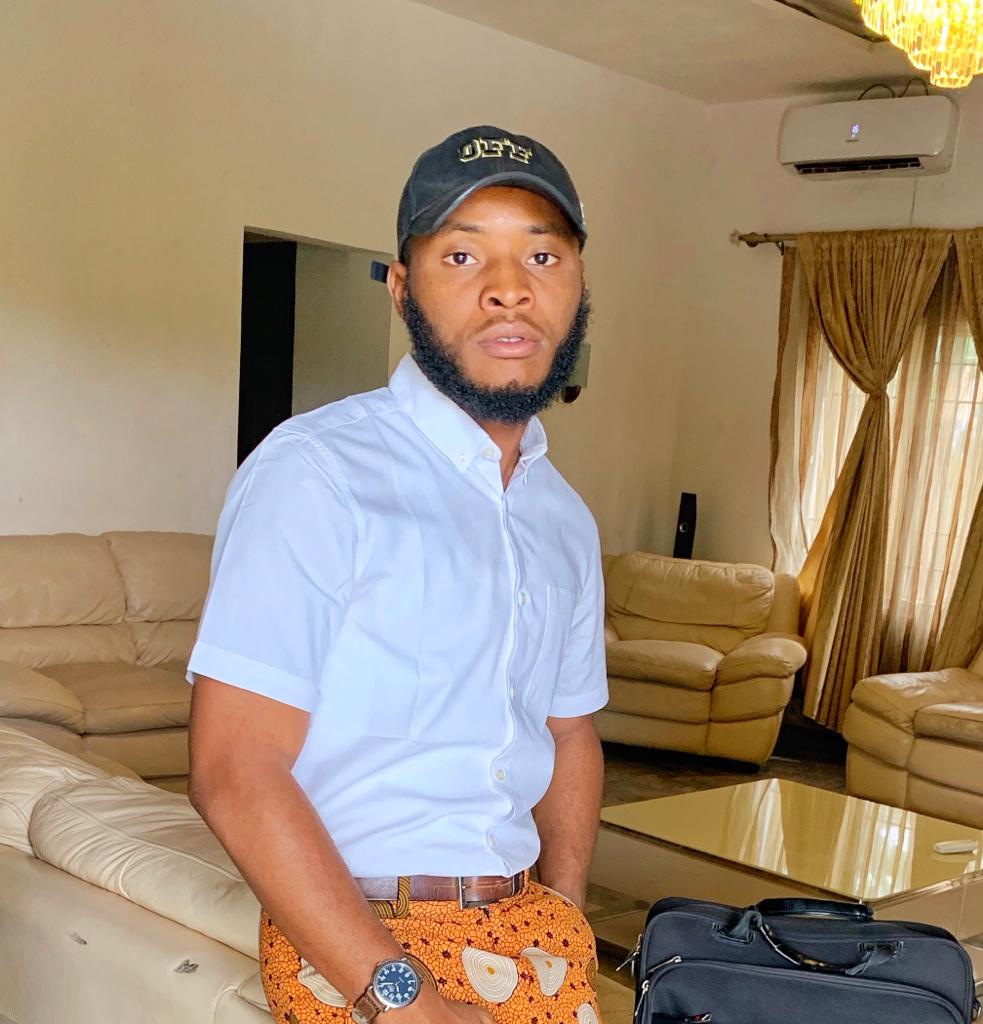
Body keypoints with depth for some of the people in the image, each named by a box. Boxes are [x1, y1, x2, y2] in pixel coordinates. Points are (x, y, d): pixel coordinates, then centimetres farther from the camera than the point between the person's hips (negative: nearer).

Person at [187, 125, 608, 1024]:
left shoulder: (566, 519, 7)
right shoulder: (316, 474, -16)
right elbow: (234, 772, -20)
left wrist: (565, 930, 2)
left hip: (533, 930, 6)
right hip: (358, 943, -6)